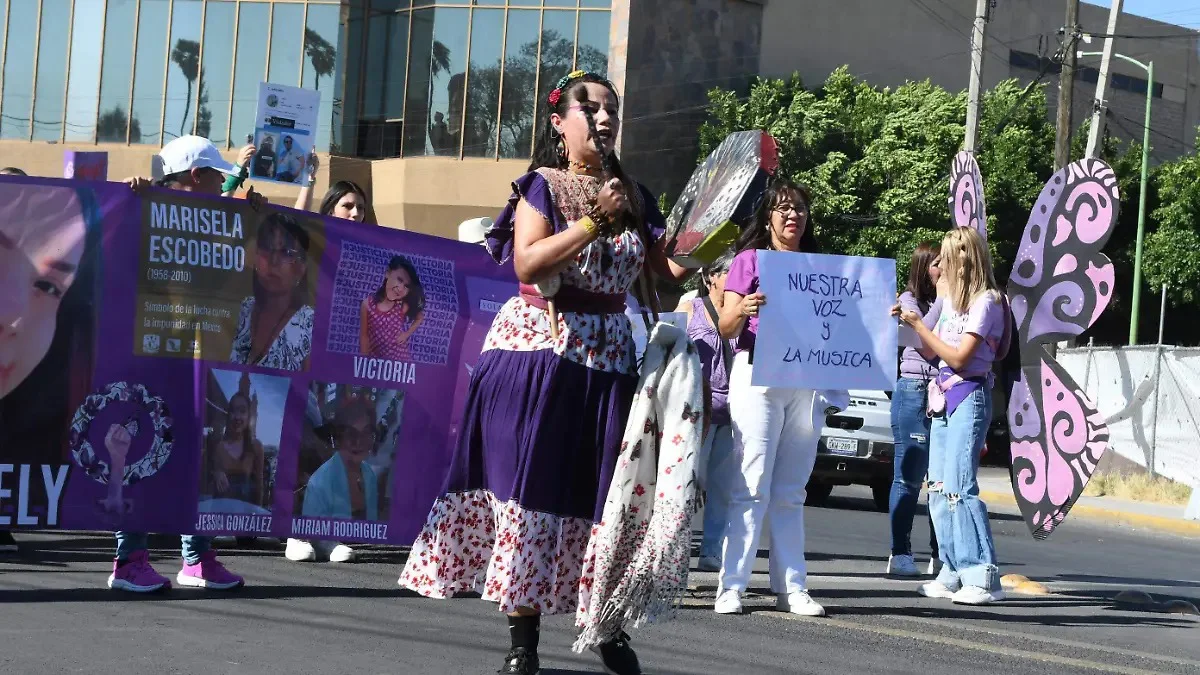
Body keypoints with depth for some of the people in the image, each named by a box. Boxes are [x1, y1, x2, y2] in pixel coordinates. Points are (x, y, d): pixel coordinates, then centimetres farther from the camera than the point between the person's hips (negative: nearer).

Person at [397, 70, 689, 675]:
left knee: (601, 491, 3)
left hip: (608, 357, 4)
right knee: (530, 488, -4)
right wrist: (594, 221, -18)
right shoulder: (542, 185, -1)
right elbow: (527, 264, -15)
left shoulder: (634, 197, 12)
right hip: (539, 352, -4)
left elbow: (666, 273, 10)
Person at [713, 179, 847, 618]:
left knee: (790, 492, 5)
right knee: (752, 489, -10)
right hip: (757, 378, -4)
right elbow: (726, 327, -1)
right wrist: (743, 310, -22)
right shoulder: (750, 261, 7)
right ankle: (731, 587, -10)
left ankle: (791, 588, 6)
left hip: (806, 382, 4)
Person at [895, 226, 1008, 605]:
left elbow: (959, 357, -15)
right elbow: (931, 352, 20)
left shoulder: (985, 302, -10)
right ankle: (953, 573, 8)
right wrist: (910, 323, 6)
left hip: (969, 397, -9)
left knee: (958, 486, -16)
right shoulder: (952, 300, 16)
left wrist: (920, 325, -10)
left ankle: (983, 577, -16)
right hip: (944, 397, 9)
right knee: (939, 488, 5)